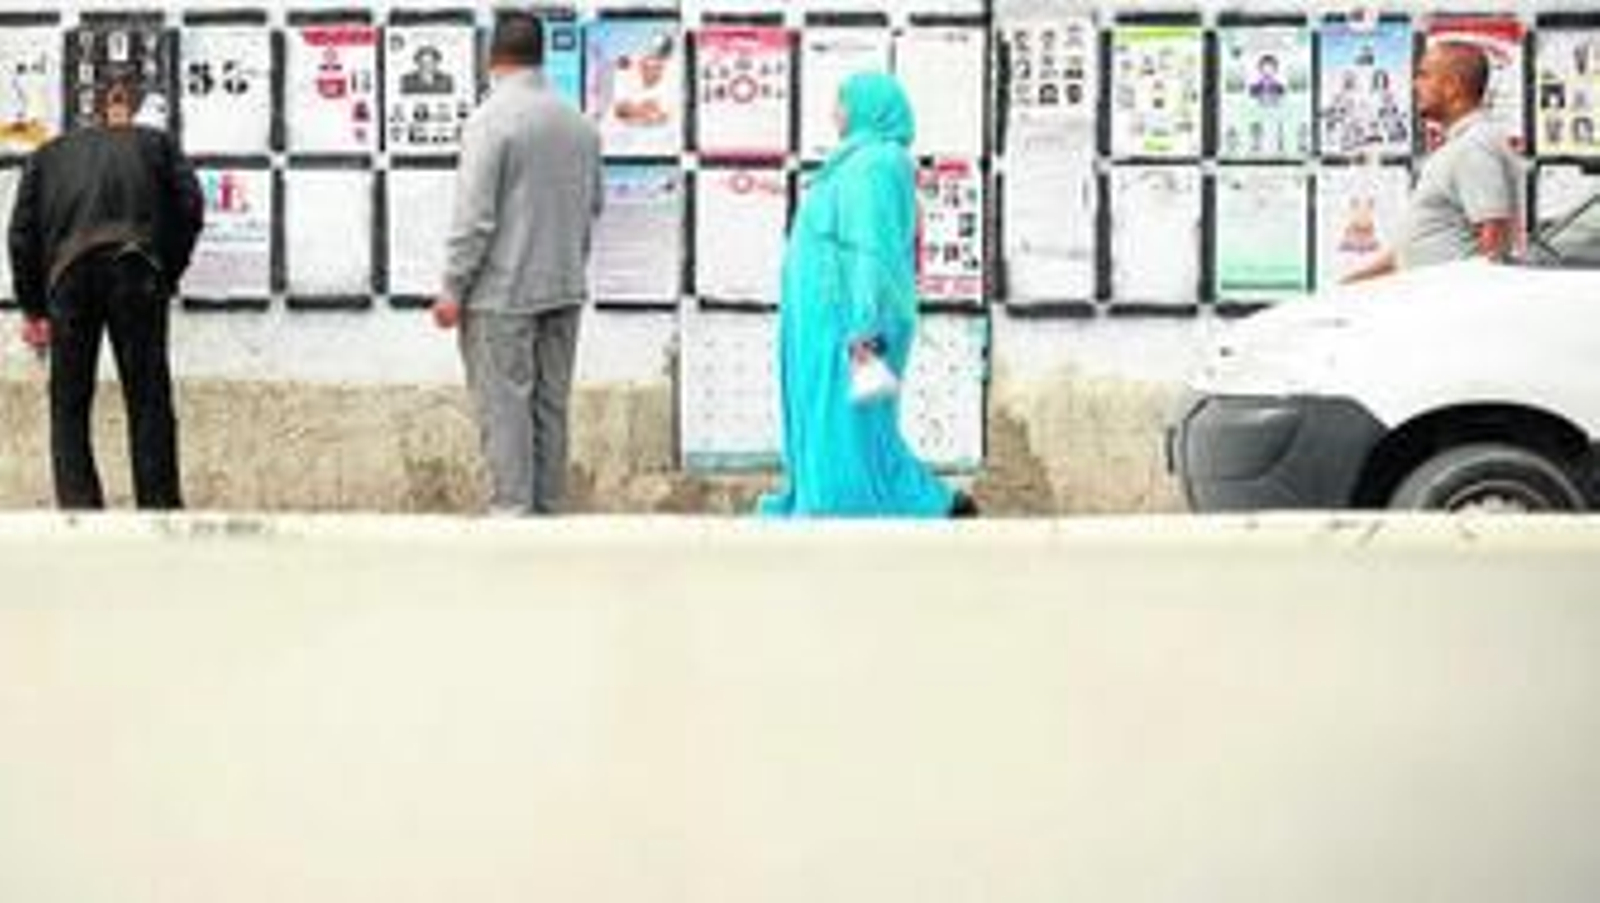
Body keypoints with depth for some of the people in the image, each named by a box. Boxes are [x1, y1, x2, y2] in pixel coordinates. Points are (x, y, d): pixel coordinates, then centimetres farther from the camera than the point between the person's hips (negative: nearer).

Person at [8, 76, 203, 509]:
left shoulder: (49, 154, 27)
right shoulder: (156, 144, 24)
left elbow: (22, 230, 17)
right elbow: (190, 207, 9)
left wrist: (33, 309, 20)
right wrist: (168, 276, 16)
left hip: (70, 274, 1)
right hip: (135, 269, -1)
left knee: (69, 406, 8)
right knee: (149, 401, 5)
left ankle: (79, 509, -1)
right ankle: (160, 510, 1)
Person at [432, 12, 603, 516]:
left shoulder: (491, 120, -13)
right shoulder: (579, 123, 7)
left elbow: (474, 216, -16)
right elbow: (593, 206, 16)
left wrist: (452, 290, -9)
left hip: (502, 292, -6)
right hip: (565, 289, 6)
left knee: (505, 407, -2)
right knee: (552, 404, 11)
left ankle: (512, 511, -2)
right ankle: (547, 509, 16)